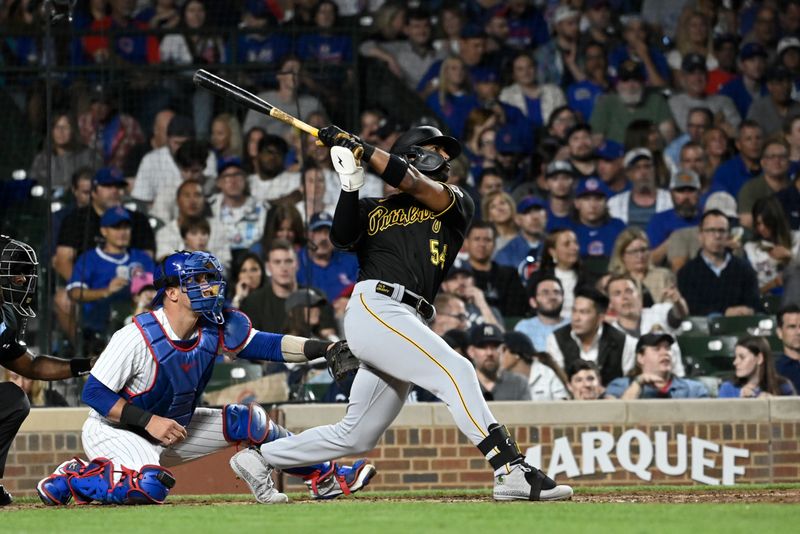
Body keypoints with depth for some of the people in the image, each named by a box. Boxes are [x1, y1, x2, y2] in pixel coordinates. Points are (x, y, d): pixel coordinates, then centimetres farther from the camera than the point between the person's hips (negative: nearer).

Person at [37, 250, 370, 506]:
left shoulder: (215, 330, -8)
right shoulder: (137, 337, -27)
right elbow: (93, 393, -24)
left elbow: (267, 345, -10)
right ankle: (74, 477, -14)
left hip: (171, 428, 7)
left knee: (247, 420, 2)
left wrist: (325, 349, -23)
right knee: (150, 487, -37)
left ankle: (326, 478, 13)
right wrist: (149, 421, -30)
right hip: (112, 431, -7)